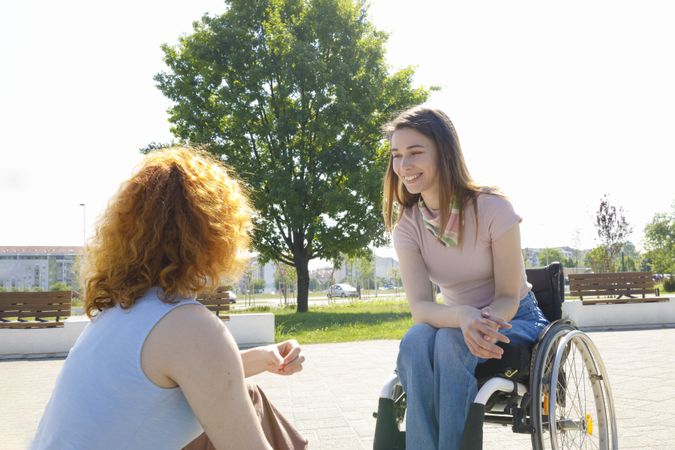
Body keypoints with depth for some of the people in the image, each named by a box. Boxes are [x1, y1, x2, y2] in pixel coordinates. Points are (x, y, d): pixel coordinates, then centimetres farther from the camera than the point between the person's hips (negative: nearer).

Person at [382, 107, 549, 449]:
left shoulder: (492, 208, -19)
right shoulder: (406, 225, -8)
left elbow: (508, 298, -15)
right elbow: (420, 306, -19)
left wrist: (484, 321, -39)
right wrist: (463, 316, -41)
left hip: (512, 319, -3)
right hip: (456, 321, 3)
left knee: (449, 342, -34)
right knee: (415, 340, -31)